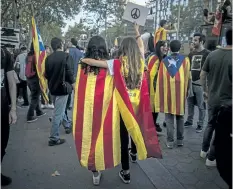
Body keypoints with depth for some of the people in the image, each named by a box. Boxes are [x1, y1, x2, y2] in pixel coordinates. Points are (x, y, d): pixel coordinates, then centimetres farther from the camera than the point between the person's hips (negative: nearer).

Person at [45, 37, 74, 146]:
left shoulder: (48, 58, 3)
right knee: (58, 113, -2)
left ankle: (68, 126, 42)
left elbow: (46, 74, 9)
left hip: (53, 87, 7)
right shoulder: (66, 56, -14)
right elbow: (69, 72, -17)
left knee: (59, 109, 24)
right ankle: (54, 138, 3)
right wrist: (72, 83, -1)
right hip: (62, 87, -7)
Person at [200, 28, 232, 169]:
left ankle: (204, 151, 36)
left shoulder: (212, 55, -2)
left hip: (212, 98, 6)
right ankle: (211, 158, 20)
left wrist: (206, 90, 18)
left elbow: (202, 75, 5)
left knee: (211, 124, 23)